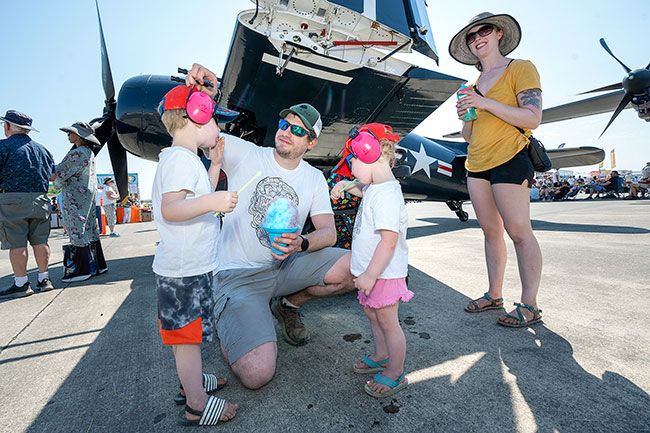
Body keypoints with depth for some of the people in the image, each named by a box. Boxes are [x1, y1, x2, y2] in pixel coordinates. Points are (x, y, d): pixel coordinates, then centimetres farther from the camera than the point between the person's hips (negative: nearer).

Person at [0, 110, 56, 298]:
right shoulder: (41, 149, 14)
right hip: (40, 200, 5)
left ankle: (21, 284, 3)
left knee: (17, 243, -1)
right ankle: (44, 279, 14)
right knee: (40, 241, 8)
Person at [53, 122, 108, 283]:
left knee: (77, 232, -2)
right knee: (90, 230, 12)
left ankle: (82, 270, 5)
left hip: (75, 199, -9)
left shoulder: (77, 153, -16)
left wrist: (57, 184, 6)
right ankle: (98, 265, 19)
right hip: (89, 195, 9)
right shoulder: (89, 153, 13)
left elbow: (59, 173, -10)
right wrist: (56, 175, 2)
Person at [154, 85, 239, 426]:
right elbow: (170, 209, -29)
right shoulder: (181, 158, -18)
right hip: (184, 270, -10)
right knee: (188, 335, 3)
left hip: (189, 267, 10)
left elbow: (200, 199, 22)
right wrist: (212, 202, -42)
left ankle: (191, 381, 41)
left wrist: (215, 165, 15)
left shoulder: (186, 159, 14)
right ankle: (196, 406, 19)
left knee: (185, 331, 23)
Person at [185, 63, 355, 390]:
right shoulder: (245, 154, -5)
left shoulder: (314, 178, 4)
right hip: (239, 274, -4)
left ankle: (289, 304, 9)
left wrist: (302, 244, -26)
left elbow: (328, 231, -4)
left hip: (286, 265, 4)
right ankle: (227, 325, 15)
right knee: (257, 374, -20)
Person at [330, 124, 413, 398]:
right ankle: (381, 357, 45)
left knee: (387, 322, 7)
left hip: (384, 273, -10)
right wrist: (345, 185, 14)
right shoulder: (376, 186, 4)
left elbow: (389, 240, -31)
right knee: (372, 314, 24)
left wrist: (371, 275, -28)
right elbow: (364, 189, 31)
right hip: (372, 270, 10)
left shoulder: (386, 195, -27)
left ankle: (396, 373, 27)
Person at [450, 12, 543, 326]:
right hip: (476, 164, 7)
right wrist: (464, 116, -1)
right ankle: (494, 295, 17)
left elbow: (533, 118, -11)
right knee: (491, 231, 8)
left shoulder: (521, 68, 1)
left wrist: (486, 103, -16)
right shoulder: (474, 85, 19)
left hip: (509, 159, -6)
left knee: (518, 232, -6)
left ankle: (529, 306, 4)